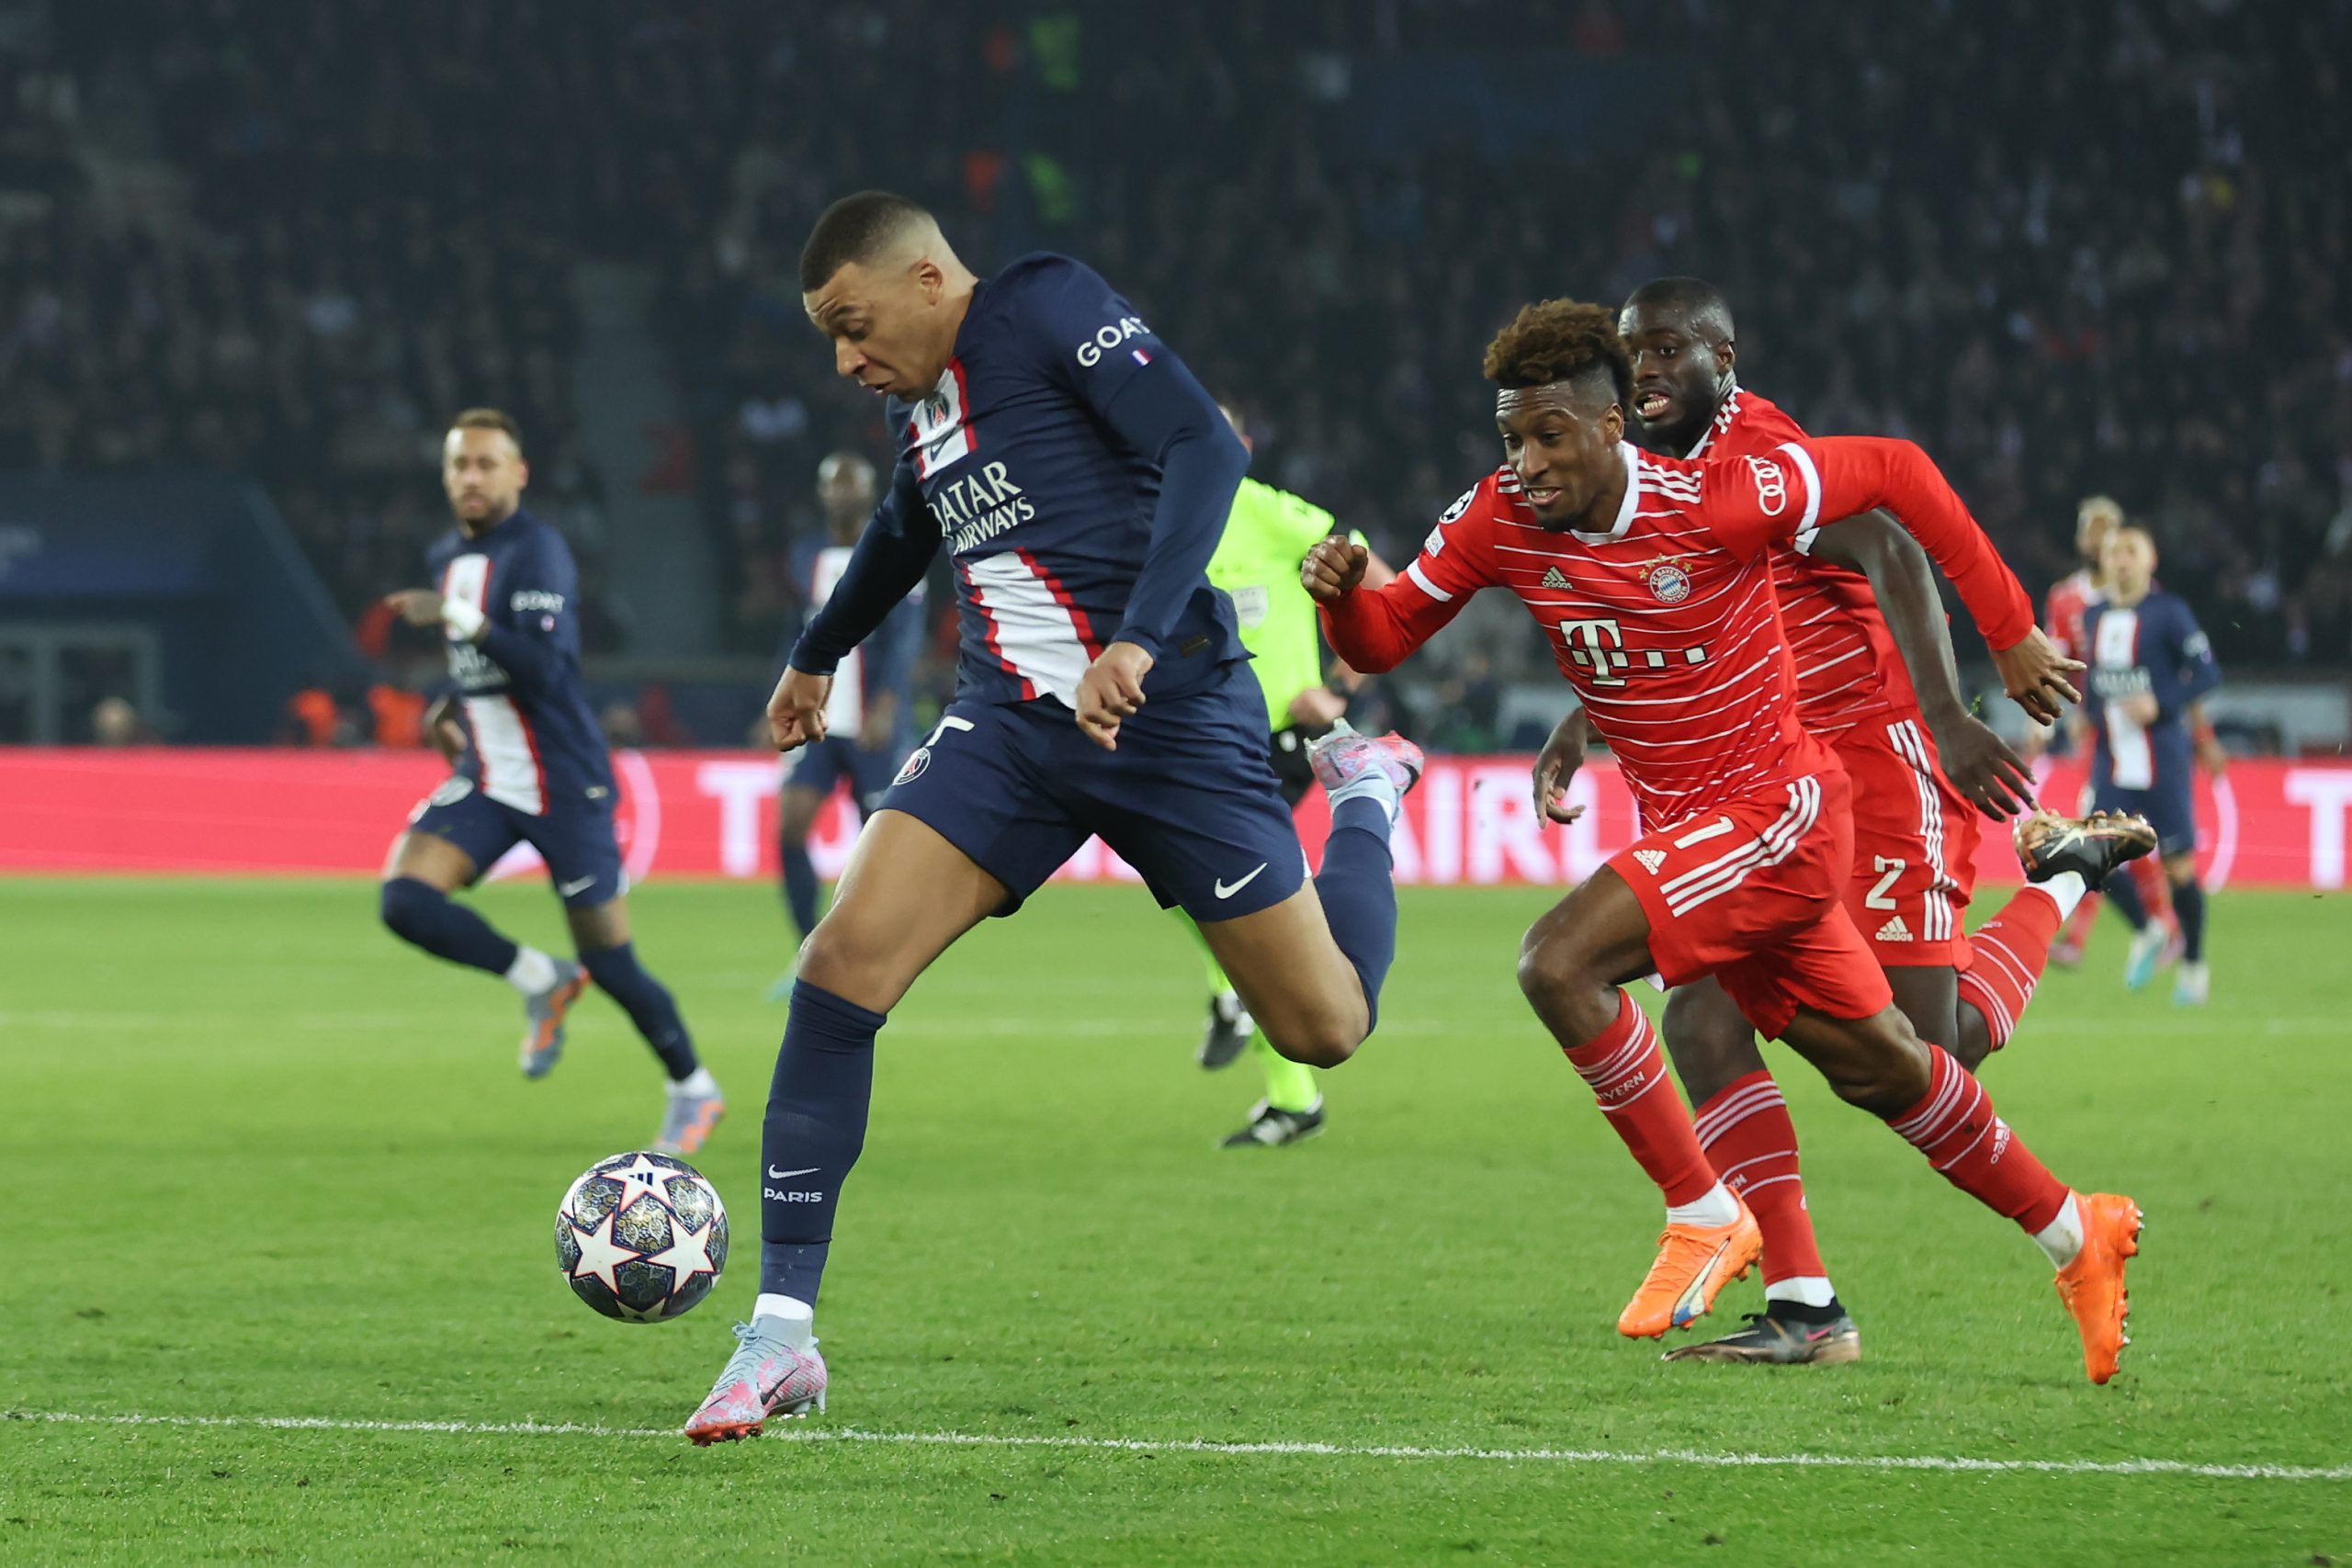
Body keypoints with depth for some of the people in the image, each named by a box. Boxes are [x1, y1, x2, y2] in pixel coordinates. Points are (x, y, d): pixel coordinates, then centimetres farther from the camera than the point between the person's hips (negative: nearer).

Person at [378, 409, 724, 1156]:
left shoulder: (535, 552, -15)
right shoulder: (449, 556, 10)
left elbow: (545, 669, -28)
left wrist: (460, 618, -35)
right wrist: (452, 707, 13)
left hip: (564, 785, -7)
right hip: (486, 779, 7)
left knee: (611, 962, -2)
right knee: (405, 900, -17)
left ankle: (692, 1089, 21)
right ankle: (539, 981, 4)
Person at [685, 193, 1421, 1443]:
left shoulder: (1047, 309, -10)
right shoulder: (917, 401, 13)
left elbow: (1205, 448, -20)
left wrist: (1139, 642, -31)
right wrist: (817, 657, 50)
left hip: (1165, 716, -6)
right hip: (1011, 723, 6)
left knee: (1325, 1027, 0)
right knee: (841, 966, -16)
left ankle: (1364, 795, 35)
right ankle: (781, 1337, -13)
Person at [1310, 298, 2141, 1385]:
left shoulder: (1717, 501, -22)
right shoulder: (1501, 519, -7)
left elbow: (1894, 472, -11)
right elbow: (1384, 639, 0)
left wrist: (2009, 630, -6)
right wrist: (1342, 595, -24)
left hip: (1774, 809, -7)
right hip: (1681, 828, 7)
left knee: (1557, 964, -23)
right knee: (1874, 1064, 16)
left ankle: (1703, 1216, -11)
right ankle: (2074, 1233, 33)